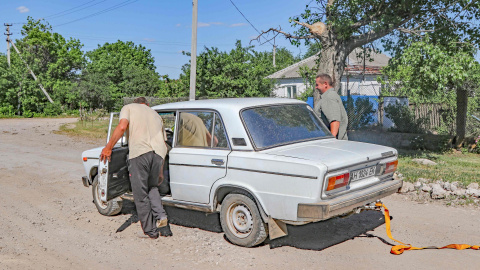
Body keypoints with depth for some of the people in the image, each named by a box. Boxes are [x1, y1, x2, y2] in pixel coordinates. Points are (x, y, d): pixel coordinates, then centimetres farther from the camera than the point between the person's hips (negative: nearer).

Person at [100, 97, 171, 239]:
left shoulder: (128, 107, 18)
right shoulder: (155, 114, 31)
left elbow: (122, 127, -3)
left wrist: (108, 147, 5)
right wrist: (160, 172, 33)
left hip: (139, 152, -5)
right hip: (159, 153, 5)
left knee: (141, 194, 7)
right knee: (152, 187, 25)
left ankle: (150, 230, 14)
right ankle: (161, 217, 7)